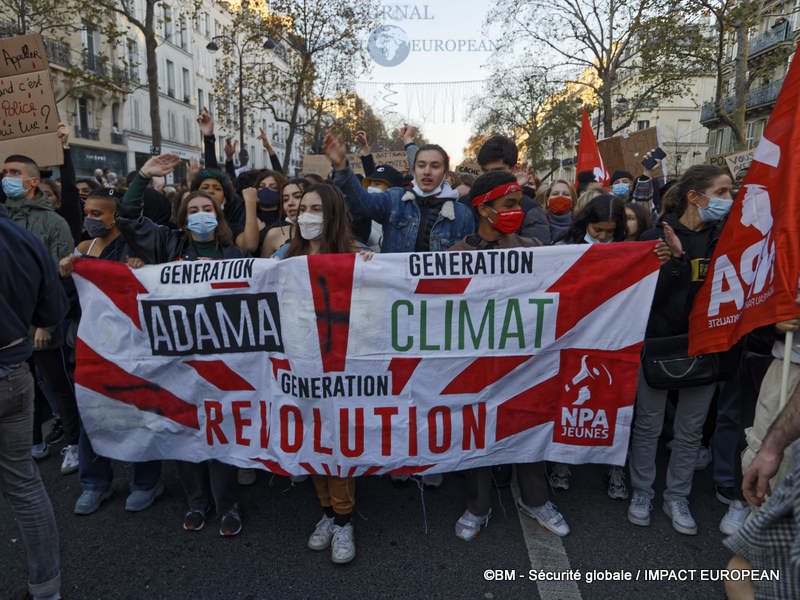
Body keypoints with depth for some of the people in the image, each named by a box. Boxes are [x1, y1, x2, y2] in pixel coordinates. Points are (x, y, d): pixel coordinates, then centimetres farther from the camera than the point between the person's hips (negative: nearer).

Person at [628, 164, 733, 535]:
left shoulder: (724, 235, 4)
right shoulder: (657, 236, -7)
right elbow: (650, 294, -15)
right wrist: (675, 258, -25)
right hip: (658, 341, -3)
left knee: (691, 429, 12)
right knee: (648, 423, 8)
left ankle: (676, 497, 29)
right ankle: (641, 491, 27)